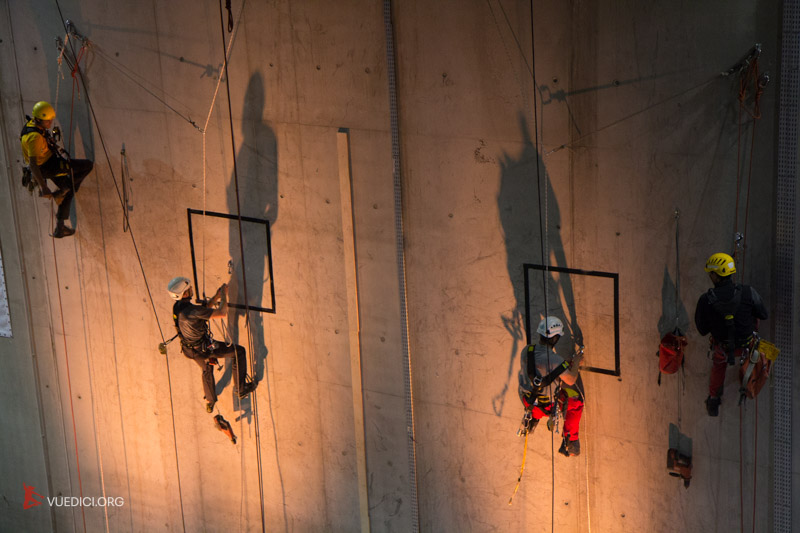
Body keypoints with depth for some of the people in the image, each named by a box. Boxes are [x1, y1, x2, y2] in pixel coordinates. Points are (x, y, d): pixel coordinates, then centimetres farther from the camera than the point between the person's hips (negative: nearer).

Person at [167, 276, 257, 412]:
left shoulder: (177, 307, -7)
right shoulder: (192, 310, -37)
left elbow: (204, 311, 7)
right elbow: (222, 313, -35)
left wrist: (216, 297, 0)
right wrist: (224, 294, -21)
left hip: (190, 349, 8)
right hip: (205, 349, -8)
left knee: (207, 369, 35)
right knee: (238, 352, 9)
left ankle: (210, 402, 52)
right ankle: (241, 389, 20)